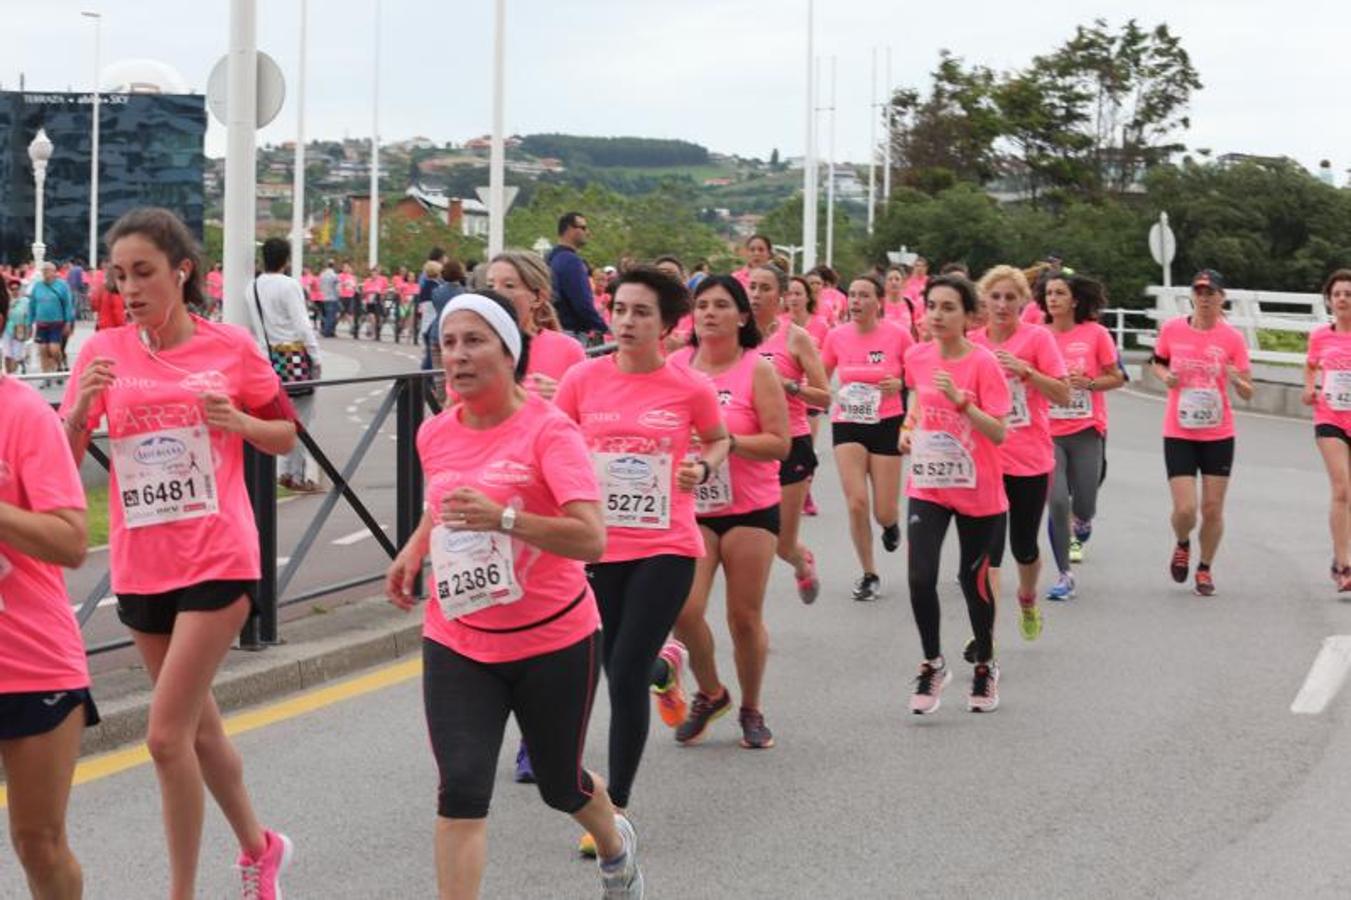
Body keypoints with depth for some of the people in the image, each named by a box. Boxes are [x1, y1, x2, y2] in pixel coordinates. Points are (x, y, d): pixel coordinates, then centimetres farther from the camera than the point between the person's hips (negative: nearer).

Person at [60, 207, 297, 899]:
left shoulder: (231, 347, -5)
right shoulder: (103, 353, 0)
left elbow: (285, 435, 7)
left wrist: (240, 421, -14)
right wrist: (81, 407, -19)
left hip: (217, 560, -4)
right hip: (140, 567, 4)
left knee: (167, 736, -10)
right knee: (196, 725, 17)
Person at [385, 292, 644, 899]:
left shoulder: (549, 429, -16)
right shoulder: (435, 434, 1)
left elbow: (591, 539, -27)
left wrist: (506, 517, -37)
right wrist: (416, 547, 9)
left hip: (553, 641, -3)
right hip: (456, 640, 3)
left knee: (561, 786, 17)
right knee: (460, 791, -12)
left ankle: (616, 845, 51)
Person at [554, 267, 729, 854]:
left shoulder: (690, 388, -5)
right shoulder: (583, 378, -2)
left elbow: (719, 440, 14)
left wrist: (703, 469, -6)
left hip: (665, 548, -3)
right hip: (598, 546, 3)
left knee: (626, 676, -10)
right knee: (620, 671, 14)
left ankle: (616, 807, 0)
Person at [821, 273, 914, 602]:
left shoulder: (897, 334, -9)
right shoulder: (837, 336, -2)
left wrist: (900, 384, -19)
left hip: (887, 425, -1)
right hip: (847, 425, 2)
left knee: (884, 512, 0)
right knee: (856, 502, -11)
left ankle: (891, 523, 41)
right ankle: (869, 574, 8)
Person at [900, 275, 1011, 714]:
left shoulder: (983, 363, -14)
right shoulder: (917, 357, -1)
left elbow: (998, 433, -19)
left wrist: (961, 400, -30)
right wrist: (908, 428, 4)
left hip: (977, 491, -3)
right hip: (927, 486, 3)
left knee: (974, 579, 8)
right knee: (920, 577, -12)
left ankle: (985, 665, 31)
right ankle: (933, 664, 9)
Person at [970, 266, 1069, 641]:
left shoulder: (1038, 338, -6)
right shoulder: (972, 343, 2)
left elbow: (1063, 395, -10)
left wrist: (1025, 370, -21)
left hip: (1030, 461, -1)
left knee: (1024, 546, 11)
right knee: (989, 548, -8)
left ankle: (1028, 601, 42)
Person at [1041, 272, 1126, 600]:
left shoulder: (1095, 333, -4)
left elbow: (1116, 377, 3)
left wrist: (1088, 382, -14)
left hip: (1086, 431, 0)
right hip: (1049, 432, 0)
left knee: (1083, 506, 0)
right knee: (1057, 502, -9)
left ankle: (1080, 524, 40)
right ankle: (1064, 576, 4)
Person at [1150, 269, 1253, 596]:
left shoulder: (1232, 337, -5)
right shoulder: (1171, 329, -4)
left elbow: (1248, 393, -2)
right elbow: (1158, 362, 15)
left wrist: (1236, 380, -24)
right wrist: (1165, 376, -7)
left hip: (1218, 436, 0)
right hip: (1179, 434, 0)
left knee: (1213, 508, 4)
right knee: (1185, 509, -9)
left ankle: (1204, 568, 27)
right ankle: (1182, 545, 27)